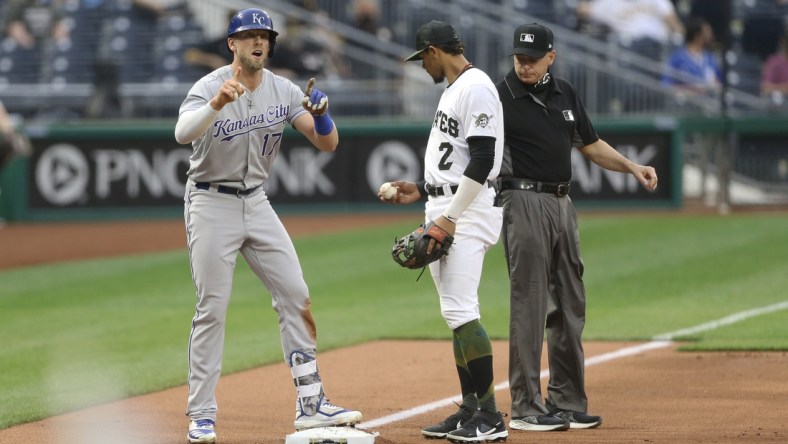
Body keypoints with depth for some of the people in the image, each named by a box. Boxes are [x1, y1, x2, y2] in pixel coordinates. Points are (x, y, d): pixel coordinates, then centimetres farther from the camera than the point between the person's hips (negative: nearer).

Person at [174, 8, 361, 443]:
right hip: (211, 205, -5)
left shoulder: (284, 91, -1)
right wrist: (218, 103, -53)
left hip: (257, 203, 5)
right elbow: (183, 133, -36)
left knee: (297, 298, 1)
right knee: (212, 309, -5)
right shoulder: (209, 87, -16)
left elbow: (328, 144, -4)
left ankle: (310, 405, 5)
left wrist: (321, 114, -26)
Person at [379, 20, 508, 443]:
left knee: (460, 311, -15)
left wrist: (450, 217, -21)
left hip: (467, 213, -11)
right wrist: (420, 190, 19)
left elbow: (483, 160, -21)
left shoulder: (476, 88, -14)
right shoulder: (452, 89, 19)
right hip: (442, 212, 11)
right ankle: (470, 410, 16)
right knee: (456, 313, 11)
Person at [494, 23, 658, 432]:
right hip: (525, 202, -7)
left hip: (562, 203, 7)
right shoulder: (501, 97, -9)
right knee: (529, 306, -7)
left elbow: (590, 144, 21)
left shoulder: (564, 93, 11)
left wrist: (632, 167, 9)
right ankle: (525, 408, -4)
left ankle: (566, 401, 19)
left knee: (570, 305, 11)